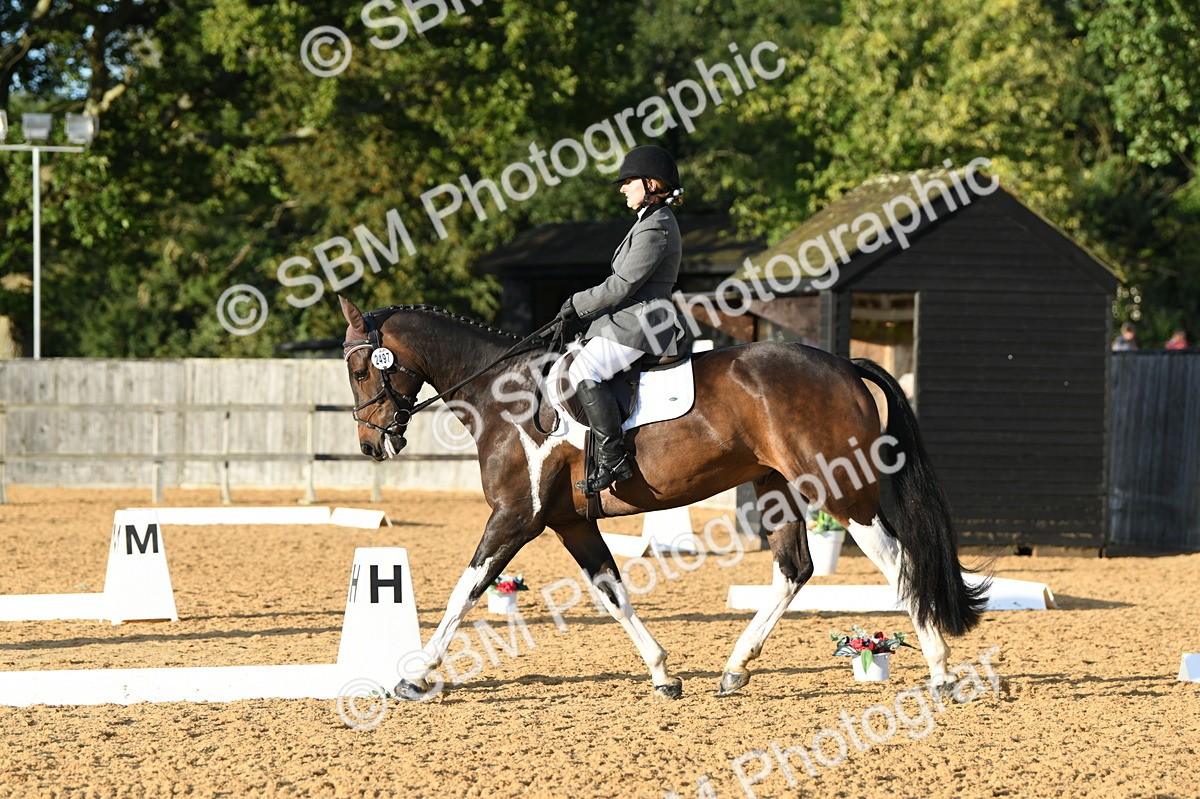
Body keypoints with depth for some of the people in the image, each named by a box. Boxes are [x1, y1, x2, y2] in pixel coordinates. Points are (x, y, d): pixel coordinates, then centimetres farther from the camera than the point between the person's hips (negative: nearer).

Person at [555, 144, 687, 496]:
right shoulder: (653, 222, 20)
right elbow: (625, 282, 24)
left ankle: (613, 459, -30)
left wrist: (578, 304, -7)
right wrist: (582, 304, 15)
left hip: (641, 322, -12)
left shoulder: (655, 228, -14)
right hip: (633, 319, 12)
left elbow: (623, 285, -17)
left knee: (584, 371, -26)